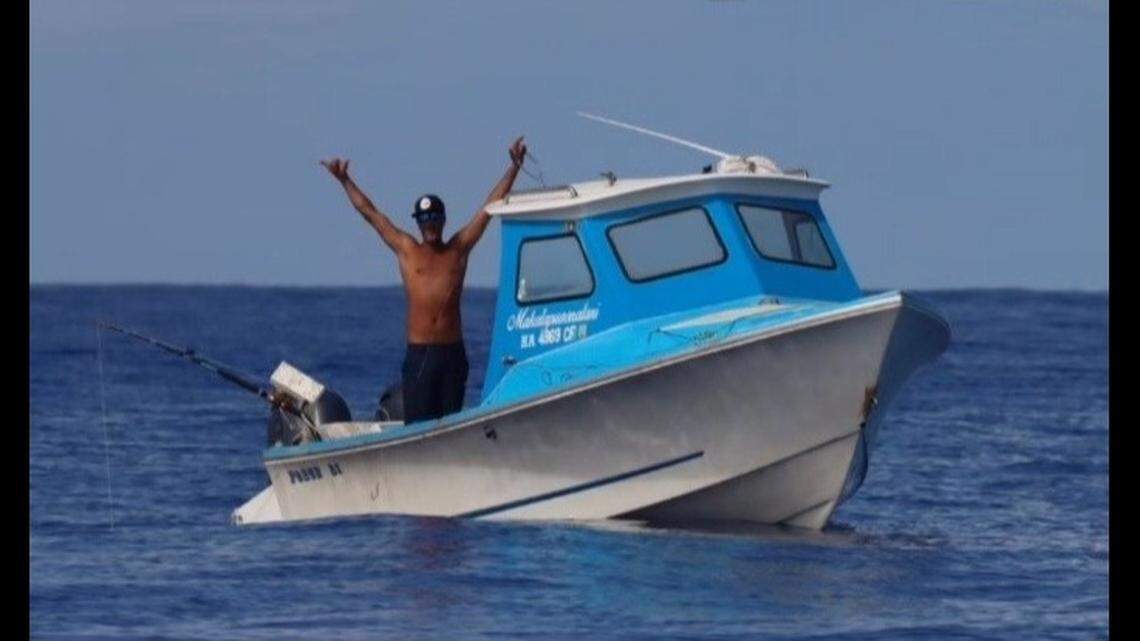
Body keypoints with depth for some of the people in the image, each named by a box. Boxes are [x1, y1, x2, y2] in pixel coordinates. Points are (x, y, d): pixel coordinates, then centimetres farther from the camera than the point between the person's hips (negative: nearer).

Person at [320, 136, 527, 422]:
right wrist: (345, 181, 13)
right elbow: (370, 212, 12)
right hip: (419, 353, -1)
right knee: (417, 427, -7)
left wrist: (514, 167, 9)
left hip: (453, 353, 1)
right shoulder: (406, 249, 8)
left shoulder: (459, 249, 10)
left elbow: (490, 207, 10)